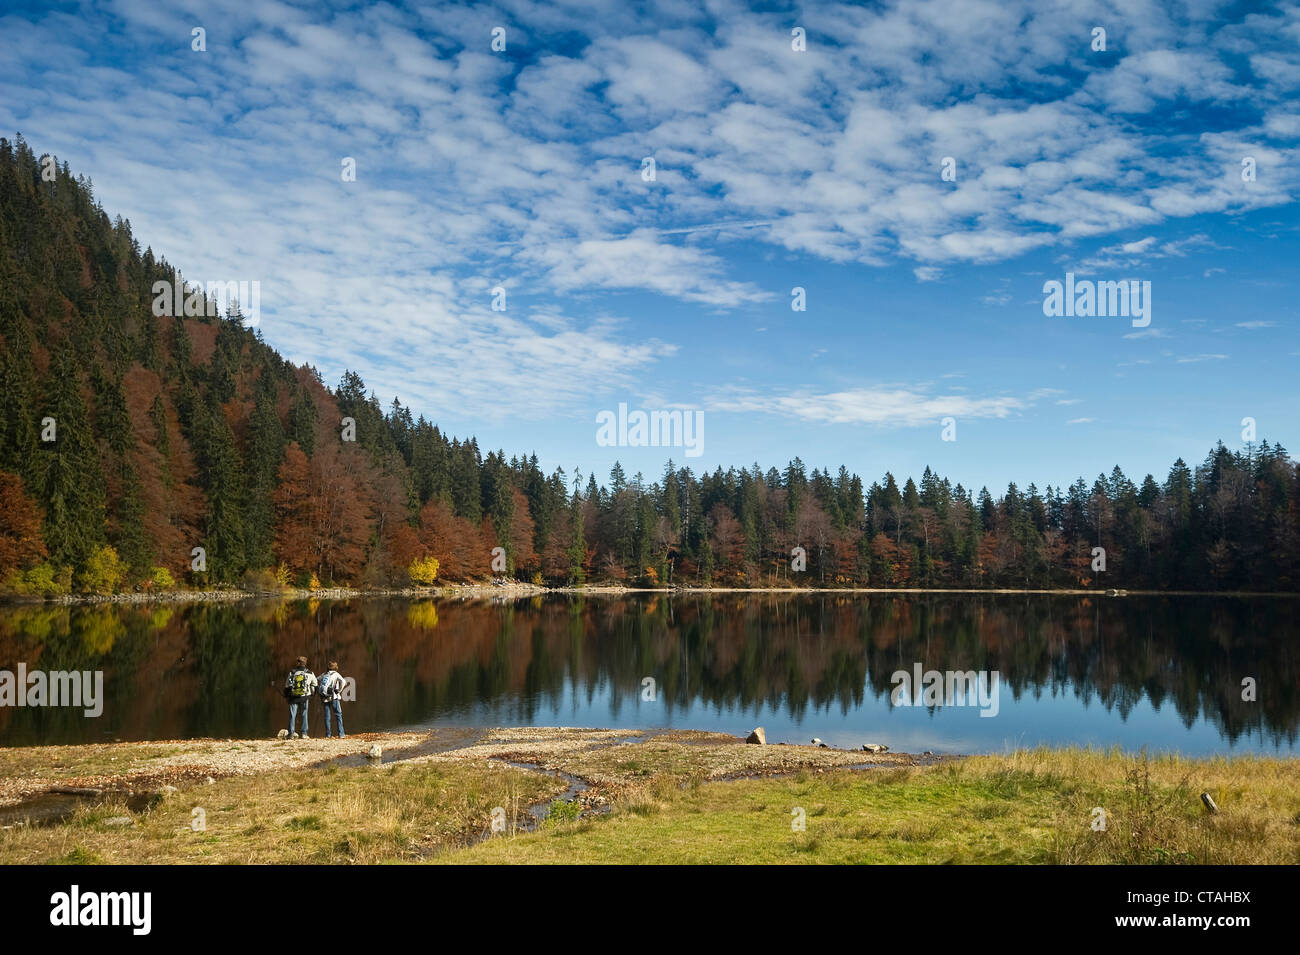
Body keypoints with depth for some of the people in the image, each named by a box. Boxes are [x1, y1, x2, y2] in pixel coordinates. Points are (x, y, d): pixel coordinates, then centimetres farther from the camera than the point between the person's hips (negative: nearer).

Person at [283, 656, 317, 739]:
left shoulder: (292, 673, -1)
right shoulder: (310, 674, 2)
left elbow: (287, 686, 4)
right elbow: (314, 685, 14)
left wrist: (286, 696, 17)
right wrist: (311, 695, 27)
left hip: (293, 697, 0)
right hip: (304, 697, 0)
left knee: (292, 715, 4)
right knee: (304, 715, 6)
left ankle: (291, 733, -2)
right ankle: (304, 734, 3)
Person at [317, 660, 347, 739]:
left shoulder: (324, 674, 13)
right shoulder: (336, 674, -1)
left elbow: (316, 680, 22)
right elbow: (342, 681, -16)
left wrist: (320, 689, 21)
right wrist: (339, 690, -5)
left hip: (324, 698, 4)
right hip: (333, 697, -4)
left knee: (327, 716, 7)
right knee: (338, 715, -1)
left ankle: (327, 735, 6)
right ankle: (341, 734, -7)